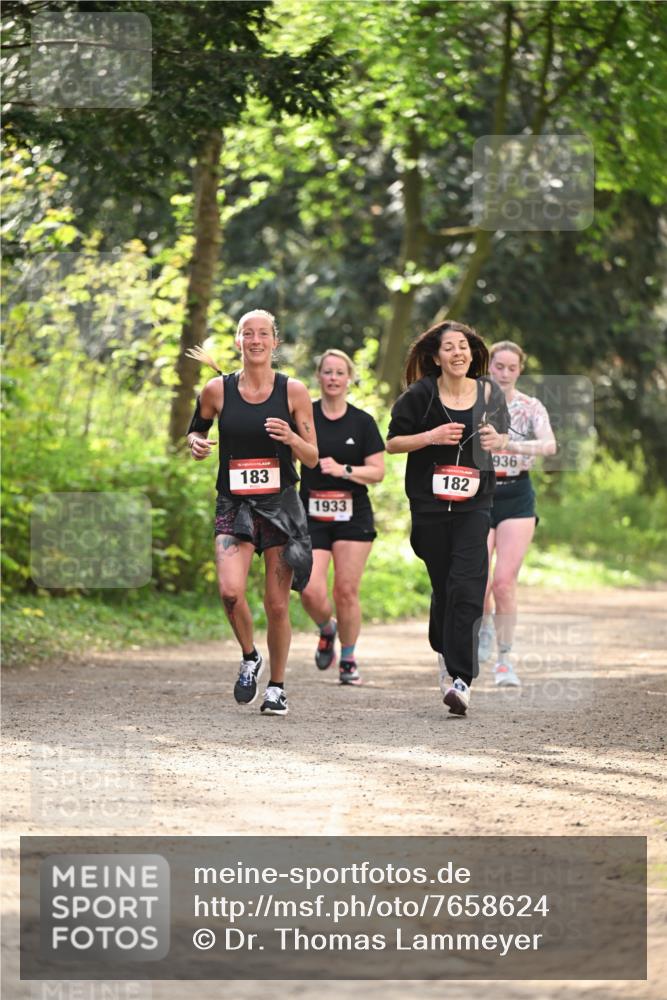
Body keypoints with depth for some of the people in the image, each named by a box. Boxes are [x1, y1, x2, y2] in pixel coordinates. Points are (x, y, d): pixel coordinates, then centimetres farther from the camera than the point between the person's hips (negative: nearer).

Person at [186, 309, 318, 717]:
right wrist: (197, 443, -4)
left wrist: (292, 438, -16)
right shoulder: (217, 390, 1)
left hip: (281, 504, 0)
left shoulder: (293, 391, 0)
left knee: (277, 604, 1)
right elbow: (197, 429, 19)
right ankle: (249, 658, 7)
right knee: (230, 590, -21)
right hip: (234, 505, 0)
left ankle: (277, 686, 21)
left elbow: (313, 457, 4)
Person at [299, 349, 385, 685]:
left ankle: (348, 660, 13)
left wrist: (343, 470, -14)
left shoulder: (362, 421, 2)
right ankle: (327, 630, 22)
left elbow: (378, 471, -1)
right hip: (311, 516, 0)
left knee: (346, 591, -4)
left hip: (353, 516, 0)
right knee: (311, 592, -12)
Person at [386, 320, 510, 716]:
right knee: (443, 586, 8)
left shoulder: (490, 393, 4)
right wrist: (431, 437, -14)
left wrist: (497, 441, -5)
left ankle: (460, 679, -16)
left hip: (474, 504, 0)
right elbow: (393, 442, 1)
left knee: (467, 588, -13)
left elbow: (505, 437, 18)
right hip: (429, 504, 0)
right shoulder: (420, 395, -3)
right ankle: (445, 651, 38)